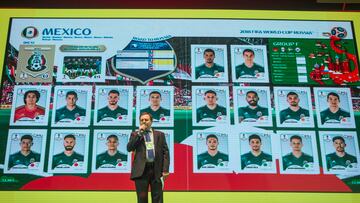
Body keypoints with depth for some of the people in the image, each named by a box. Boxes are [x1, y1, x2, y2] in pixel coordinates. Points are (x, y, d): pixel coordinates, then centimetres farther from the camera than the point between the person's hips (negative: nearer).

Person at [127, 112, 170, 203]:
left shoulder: (160, 134, 13)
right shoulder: (135, 134, 13)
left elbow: (165, 152, 7)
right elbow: (129, 148, -3)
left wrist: (165, 170, -4)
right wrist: (139, 133, -5)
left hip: (156, 169, 0)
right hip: (141, 170, 0)